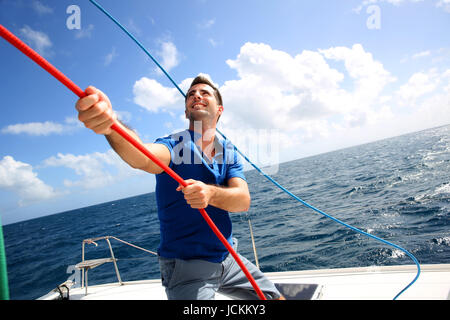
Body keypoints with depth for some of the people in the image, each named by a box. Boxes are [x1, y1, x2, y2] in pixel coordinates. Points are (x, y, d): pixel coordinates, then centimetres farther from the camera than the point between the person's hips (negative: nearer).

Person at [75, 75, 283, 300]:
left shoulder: (228, 152, 2)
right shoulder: (175, 145, -12)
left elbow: (243, 200, -14)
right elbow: (143, 157, -36)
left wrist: (210, 193, -35)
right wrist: (110, 125, -57)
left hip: (228, 259, 5)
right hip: (186, 265, -5)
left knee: (274, 297, 16)